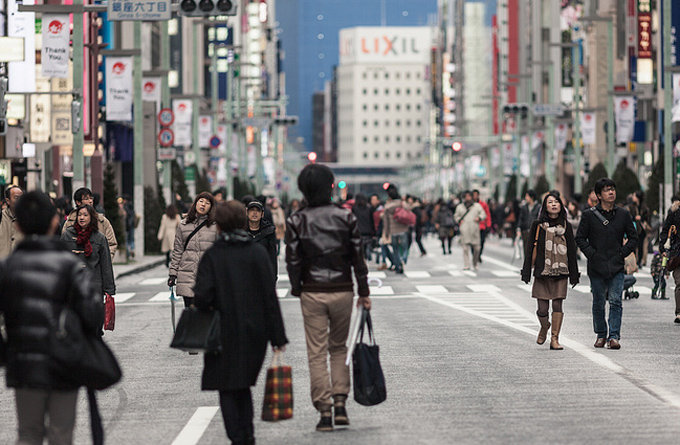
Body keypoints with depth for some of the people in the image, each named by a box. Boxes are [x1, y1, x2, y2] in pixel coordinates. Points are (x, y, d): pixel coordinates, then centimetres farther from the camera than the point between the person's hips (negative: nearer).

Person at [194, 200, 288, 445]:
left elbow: (202, 296, -16)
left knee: (227, 388, 5)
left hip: (224, 332, -3)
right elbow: (270, 297, -1)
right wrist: (278, 337, 1)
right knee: (243, 386, 18)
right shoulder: (258, 252, 0)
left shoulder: (212, 255, -8)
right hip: (254, 332, 3)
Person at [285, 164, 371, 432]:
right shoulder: (346, 218, -1)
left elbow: (293, 261, -5)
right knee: (339, 347, 17)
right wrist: (364, 292, 8)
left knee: (317, 353, 2)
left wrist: (297, 290, 8)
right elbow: (357, 258, 1)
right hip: (342, 291, 2)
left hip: (312, 294, -1)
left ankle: (324, 411, -3)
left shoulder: (296, 221, -5)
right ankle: (340, 403, 7)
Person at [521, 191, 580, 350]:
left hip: (560, 272, 1)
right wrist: (526, 271, -1)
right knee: (542, 308, -1)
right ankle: (544, 327, 29)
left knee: (557, 305, -5)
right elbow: (530, 249, 4)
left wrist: (574, 274, 7)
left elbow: (571, 251, 11)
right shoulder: (538, 225, 4)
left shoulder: (566, 226, 8)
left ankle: (555, 339, 1)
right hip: (542, 271, -1)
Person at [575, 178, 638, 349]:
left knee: (615, 301, -8)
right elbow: (580, 238, 4)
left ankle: (614, 336, -8)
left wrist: (622, 253, 1)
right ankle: (601, 334, 21)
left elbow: (633, 237, 13)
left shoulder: (623, 214, 7)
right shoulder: (589, 215, 1)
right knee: (598, 303, 8)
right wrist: (591, 254, -7)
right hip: (596, 268, 0)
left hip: (617, 267, 0)